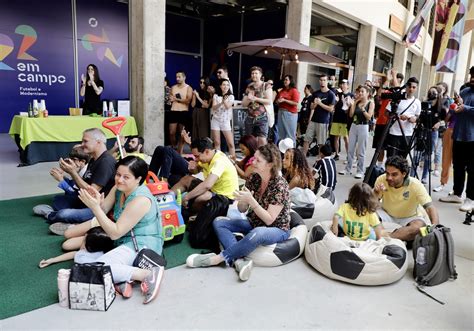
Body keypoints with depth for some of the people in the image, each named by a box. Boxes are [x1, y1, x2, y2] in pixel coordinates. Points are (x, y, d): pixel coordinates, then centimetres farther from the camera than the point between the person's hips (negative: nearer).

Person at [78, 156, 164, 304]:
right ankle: (124, 276, -13)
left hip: (142, 247, -9)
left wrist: (95, 207, -24)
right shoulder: (119, 189, 4)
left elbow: (115, 233, -20)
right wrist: (97, 202, -18)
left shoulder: (140, 200, -21)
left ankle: (147, 274, -23)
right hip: (124, 241, 9)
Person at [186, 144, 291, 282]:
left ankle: (218, 258, -23)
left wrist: (251, 200, -30)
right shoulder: (253, 179, -3)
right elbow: (242, 209, 1)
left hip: (277, 229, -7)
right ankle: (240, 261, -30)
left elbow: (269, 220, -21)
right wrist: (243, 200, -22)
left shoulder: (280, 186, -20)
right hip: (254, 224, 7)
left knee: (256, 234, -41)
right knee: (219, 222, -10)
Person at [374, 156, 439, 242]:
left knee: (418, 226, -35)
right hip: (387, 215, 2)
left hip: (409, 218, -1)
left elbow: (430, 207, -29)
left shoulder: (416, 185, -23)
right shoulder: (382, 180, -19)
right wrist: (375, 192, -33)